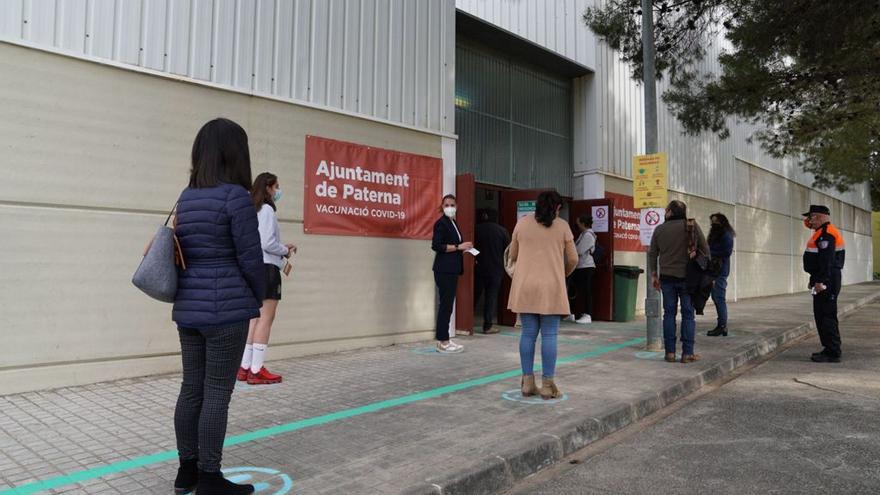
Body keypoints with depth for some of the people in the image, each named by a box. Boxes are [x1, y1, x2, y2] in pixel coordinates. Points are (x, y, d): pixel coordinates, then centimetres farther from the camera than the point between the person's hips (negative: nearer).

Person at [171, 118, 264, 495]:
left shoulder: (186, 197, 11)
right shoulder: (235, 196, -12)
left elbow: (185, 251, 14)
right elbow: (250, 258, -12)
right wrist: (259, 298, 3)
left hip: (188, 308, 8)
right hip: (225, 310, -8)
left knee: (191, 389, 14)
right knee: (217, 394, 1)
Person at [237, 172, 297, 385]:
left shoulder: (254, 210, 16)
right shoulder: (267, 210, -11)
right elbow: (268, 243, -19)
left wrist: (282, 248, 12)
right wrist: (286, 251, -3)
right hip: (267, 268, -9)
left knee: (256, 318, 12)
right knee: (265, 319, -7)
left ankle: (245, 367, 13)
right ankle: (257, 371, -6)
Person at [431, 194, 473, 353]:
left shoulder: (453, 223, 18)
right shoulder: (441, 223, -8)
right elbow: (436, 246, -18)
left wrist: (464, 248, 7)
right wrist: (459, 247, -16)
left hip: (453, 269, 9)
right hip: (444, 269, -9)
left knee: (448, 304, 11)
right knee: (446, 303, -7)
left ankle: (444, 339, 17)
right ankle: (443, 342, -3)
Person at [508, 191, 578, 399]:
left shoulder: (522, 223, 6)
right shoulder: (562, 226, 0)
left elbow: (513, 256, 12)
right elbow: (573, 259, 5)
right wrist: (564, 274, 24)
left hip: (525, 287, 3)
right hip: (551, 288, -2)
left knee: (528, 333, 7)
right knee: (549, 336, 2)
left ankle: (527, 382, 11)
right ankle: (547, 384, 4)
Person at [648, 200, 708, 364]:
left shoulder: (659, 229, 3)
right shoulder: (691, 226, -4)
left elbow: (652, 254, 8)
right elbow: (705, 249, -2)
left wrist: (655, 275, 17)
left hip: (667, 277, 2)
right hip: (687, 276, -2)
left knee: (669, 314, 7)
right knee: (688, 315, 3)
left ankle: (670, 352, 6)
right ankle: (687, 353, 3)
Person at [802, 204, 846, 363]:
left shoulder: (826, 234, -15)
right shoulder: (823, 233, 19)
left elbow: (827, 260, -23)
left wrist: (821, 281, -26)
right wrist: (815, 280, 23)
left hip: (826, 283, -11)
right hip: (823, 281, 11)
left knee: (826, 316, -7)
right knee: (822, 315, 15)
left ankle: (832, 353, -3)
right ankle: (830, 349, 22)